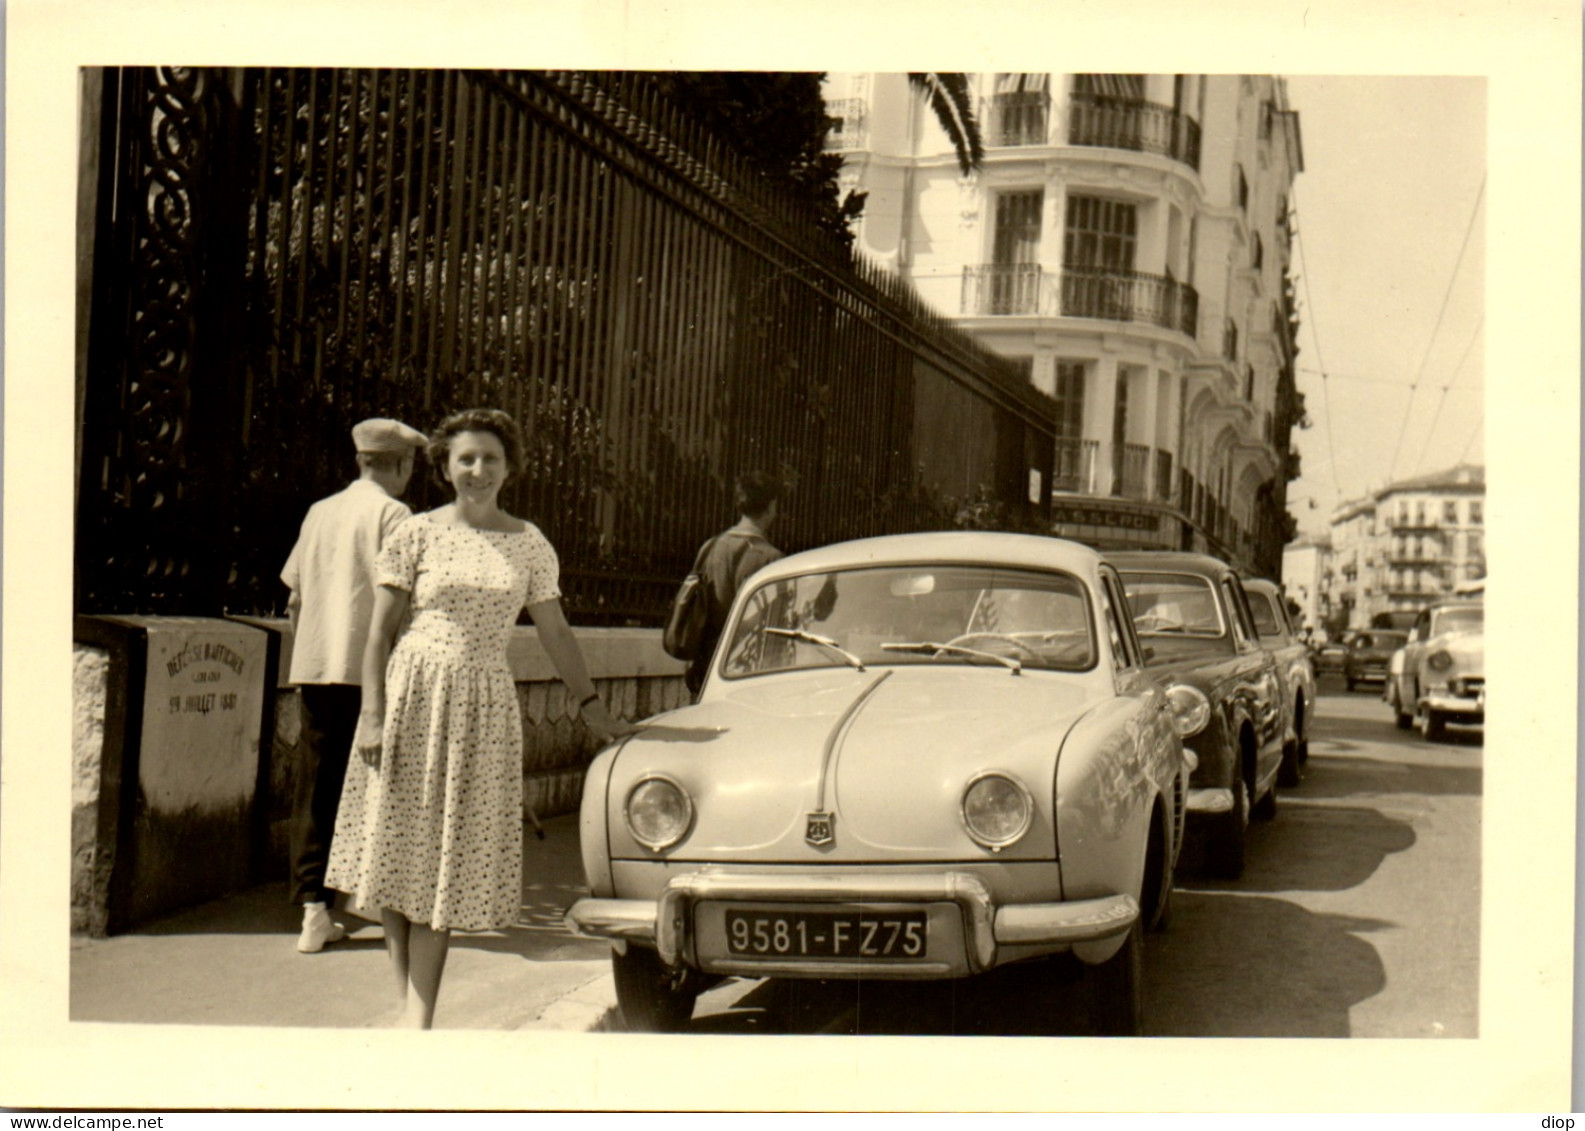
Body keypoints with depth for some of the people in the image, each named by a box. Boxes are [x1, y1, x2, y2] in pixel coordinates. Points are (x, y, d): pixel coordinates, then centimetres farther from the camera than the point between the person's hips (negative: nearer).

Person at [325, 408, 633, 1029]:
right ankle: (408, 1010, 12)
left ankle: (417, 1022, -1)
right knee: (399, 856, 1)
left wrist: (592, 705, 13)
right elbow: (380, 632, 1)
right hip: (412, 696, -1)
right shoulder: (418, 533, 2)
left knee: (447, 866, -1)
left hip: (483, 708, 1)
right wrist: (372, 715, -7)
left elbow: (555, 632, 15)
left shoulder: (529, 544, 8)